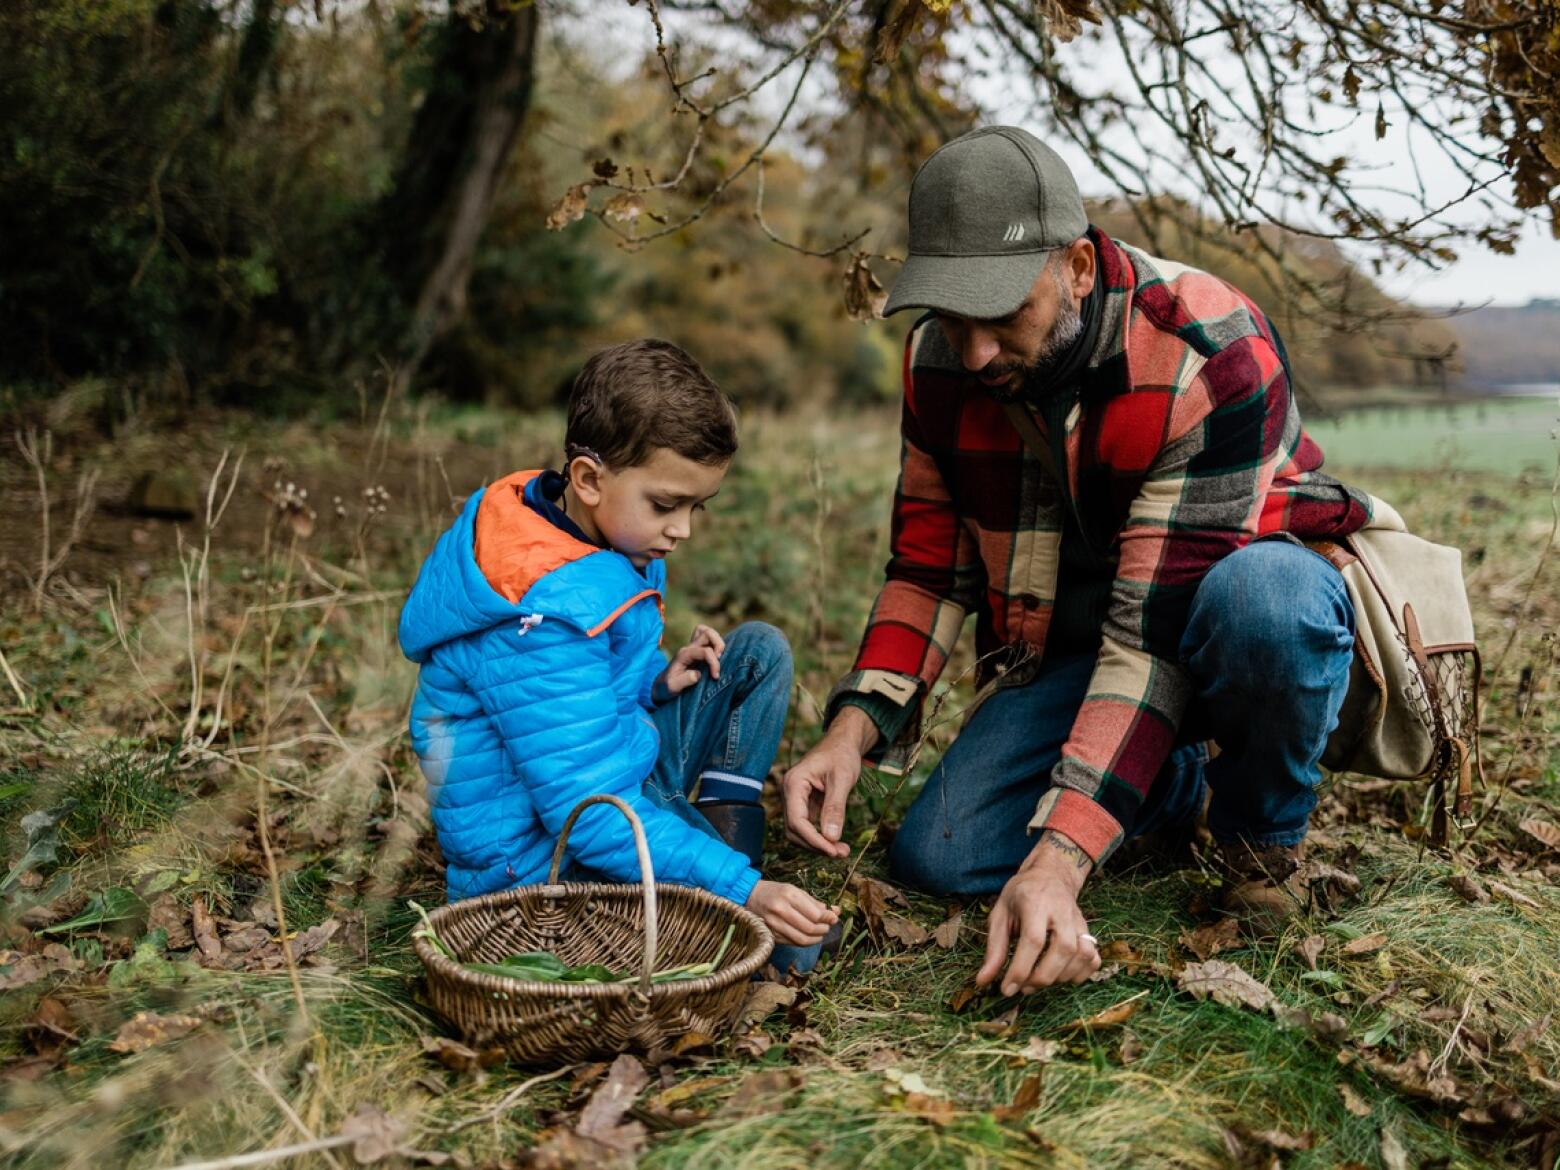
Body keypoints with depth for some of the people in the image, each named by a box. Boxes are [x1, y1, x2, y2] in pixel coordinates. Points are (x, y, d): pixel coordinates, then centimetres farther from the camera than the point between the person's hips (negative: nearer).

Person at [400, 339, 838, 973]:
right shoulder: (545, 612, -29)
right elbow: (589, 815, -29)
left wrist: (657, 679, 1)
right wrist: (741, 890, -33)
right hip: (539, 856, -10)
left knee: (761, 651, 9)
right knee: (792, 942, -22)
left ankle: (725, 827, 3)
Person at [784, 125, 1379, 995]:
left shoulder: (1214, 358, -30)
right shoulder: (941, 360, -11)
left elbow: (1158, 630, -34)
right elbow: (932, 563, -1)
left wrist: (1061, 859, -39)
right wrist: (856, 725, -17)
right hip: (1070, 644, 5)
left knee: (1261, 597, -42)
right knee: (938, 858, -12)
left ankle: (1265, 825, -8)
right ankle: (1188, 784, 13)